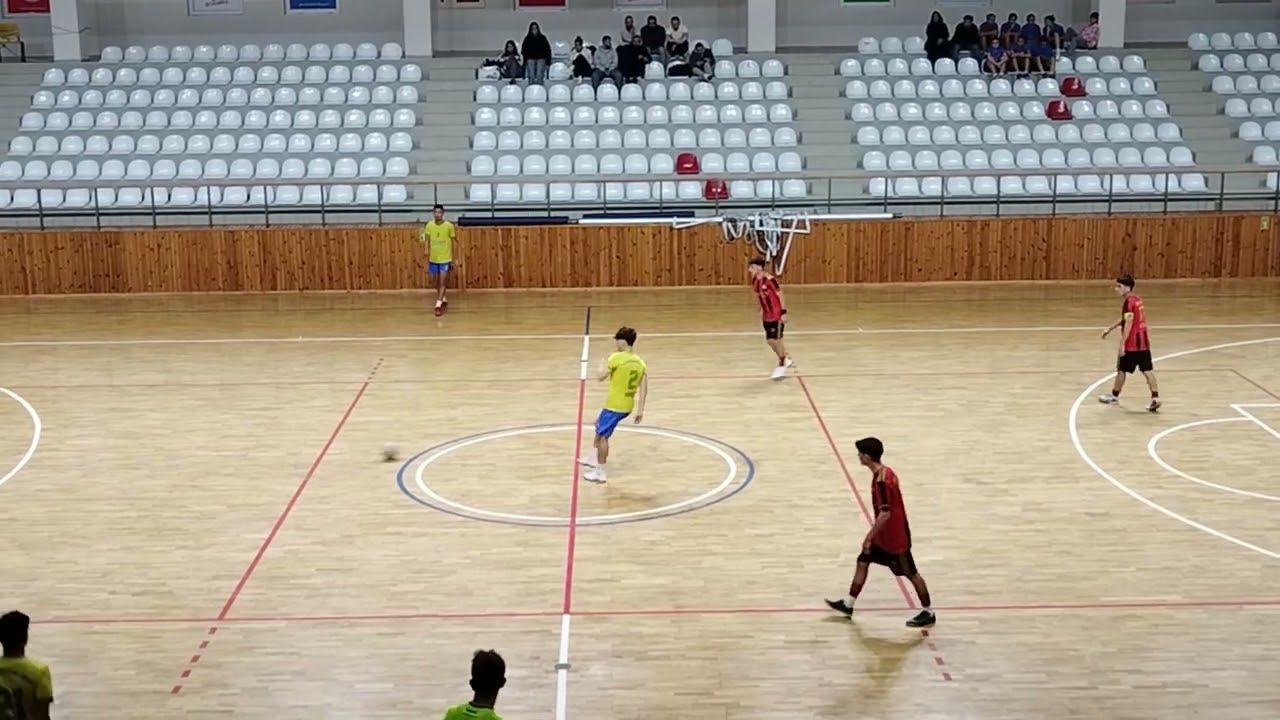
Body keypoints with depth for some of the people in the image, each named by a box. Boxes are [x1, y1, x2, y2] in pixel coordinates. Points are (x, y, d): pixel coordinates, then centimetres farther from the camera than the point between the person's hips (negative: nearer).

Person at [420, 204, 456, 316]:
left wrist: (452, 259, 0)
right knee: (437, 283, 15)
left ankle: (438, 305, -6)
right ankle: (443, 300, 35)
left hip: (445, 259, -3)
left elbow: (452, 243, 0)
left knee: (442, 283, -7)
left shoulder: (449, 226, -9)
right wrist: (427, 261, 6)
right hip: (433, 259, 3)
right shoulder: (429, 226, -3)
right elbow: (428, 242, 5)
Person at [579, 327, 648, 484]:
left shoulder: (616, 358, -19)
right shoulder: (640, 363, 1)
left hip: (614, 406, -8)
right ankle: (594, 458, 37)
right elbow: (644, 388, 3)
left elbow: (601, 377, -12)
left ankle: (600, 472, 11)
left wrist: (604, 366, 9)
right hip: (627, 406, 8)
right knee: (599, 427, 27)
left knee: (603, 436, 5)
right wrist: (640, 410, 9)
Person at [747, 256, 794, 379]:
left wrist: (783, 312, -18)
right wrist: (762, 310, 15)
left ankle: (782, 364, 17)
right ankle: (786, 359, 34)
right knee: (770, 340, 13)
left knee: (776, 340, -1)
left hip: (777, 315, -8)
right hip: (767, 315, 8)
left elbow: (780, 295, -18)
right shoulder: (754, 281, 0)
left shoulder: (769, 280, -23)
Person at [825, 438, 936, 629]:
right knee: (863, 562, 14)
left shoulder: (881, 481, -27)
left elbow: (885, 514, -30)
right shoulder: (885, 472, 4)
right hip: (885, 534, 10)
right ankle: (848, 604, 23)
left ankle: (928, 613, 15)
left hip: (895, 536, -10)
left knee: (911, 573, 2)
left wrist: (869, 537, -25)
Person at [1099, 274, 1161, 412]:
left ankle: (1114, 396, 24)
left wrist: (1122, 343, -21)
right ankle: (1155, 397, -5)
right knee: (1147, 370, 4)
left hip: (1131, 343, -8)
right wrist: (1110, 329, 33)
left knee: (1121, 369, 9)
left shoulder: (1128, 302, -16)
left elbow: (1128, 324, -21)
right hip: (1143, 341, 8)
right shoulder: (1136, 298, 12)